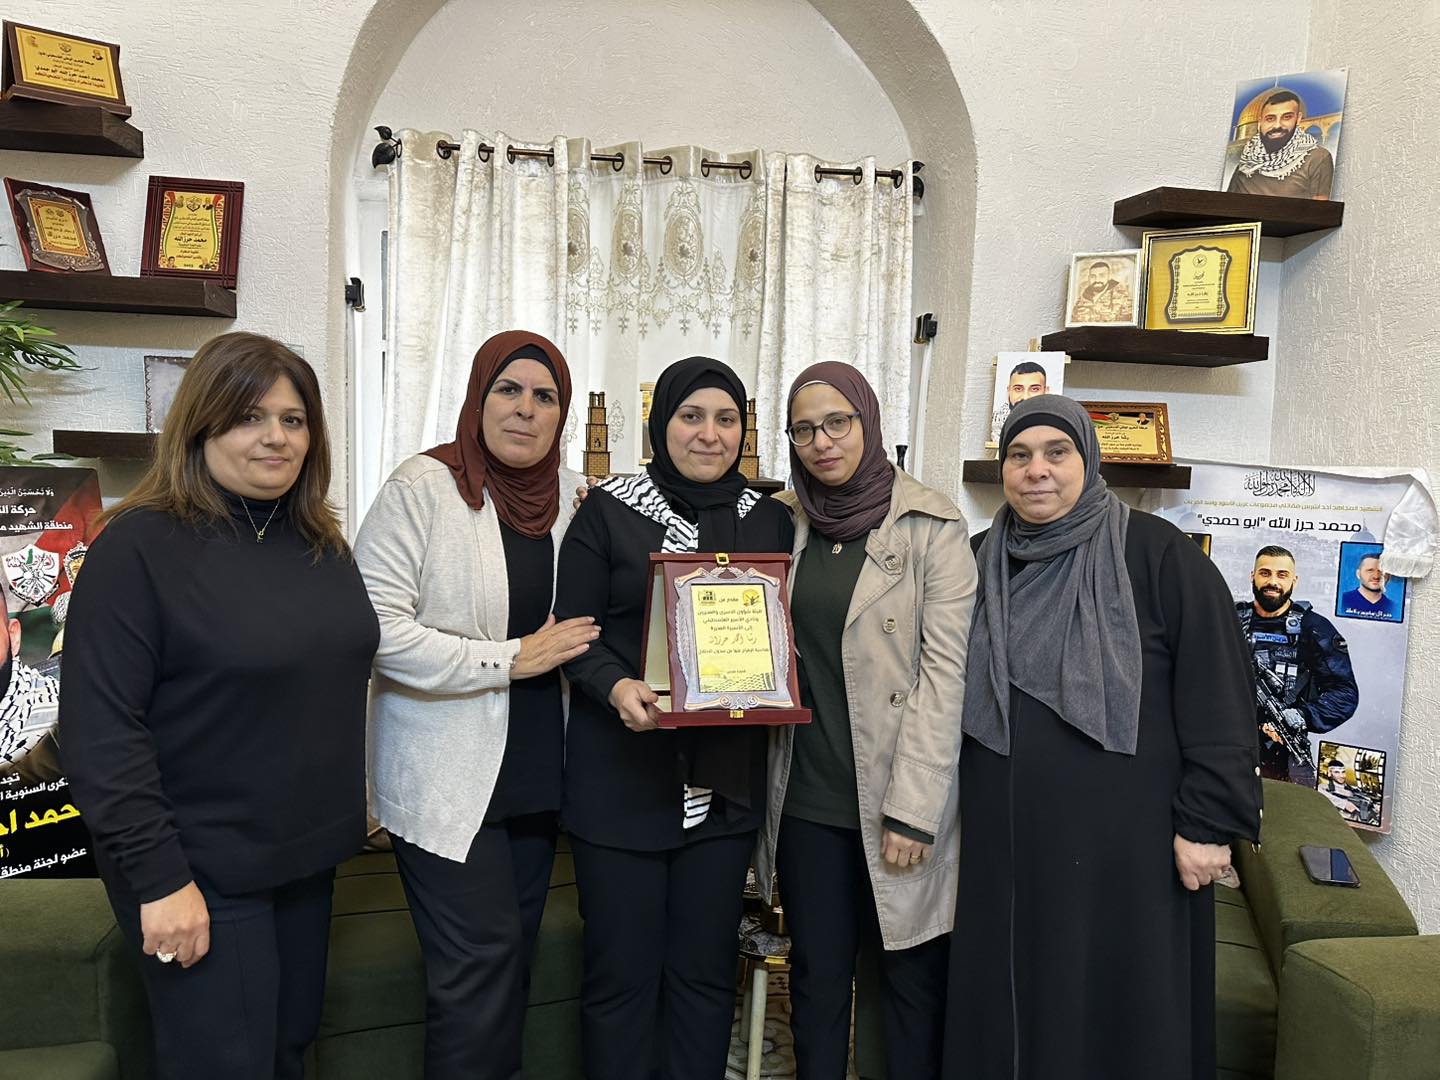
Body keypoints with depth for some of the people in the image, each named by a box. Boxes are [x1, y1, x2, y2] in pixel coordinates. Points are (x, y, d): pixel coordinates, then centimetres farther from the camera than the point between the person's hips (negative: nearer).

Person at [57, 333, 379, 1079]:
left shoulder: (323, 543, 4)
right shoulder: (140, 545, -16)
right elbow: (100, 729, -19)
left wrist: (348, 812, 12)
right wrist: (157, 876, -19)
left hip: (305, 854, 6)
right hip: (202, 868, -6)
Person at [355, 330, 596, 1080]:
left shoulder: (573, 495, 5)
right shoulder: (423, 486, -12)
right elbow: (375, 627, -20)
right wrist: (512, 659, -19)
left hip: (535, 772, 6)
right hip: (445, 779, -5)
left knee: (513, 957, 18)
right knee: (479, 963, 0)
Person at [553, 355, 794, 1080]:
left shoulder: (769, 521, 9)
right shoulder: (608, 510, -1)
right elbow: (574, 631, -3)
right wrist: (617, 687, -20)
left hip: (726, 781, 3)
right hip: (621, 776, -2)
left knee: (705, 971, 12)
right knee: (621, 972, 7)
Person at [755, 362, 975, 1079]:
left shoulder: (931, 525, -6)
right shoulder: (784, 523, 7)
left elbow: (945, 668, -11)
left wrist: (912, 810, -15)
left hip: (900, 802, -3)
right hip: (808, 798, 4)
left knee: (913, 979, 9)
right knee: (817, 975, 14)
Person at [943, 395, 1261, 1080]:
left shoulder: (1158, 555, -7)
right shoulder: (980, 562, 8)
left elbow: (1220, 694, -9)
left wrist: (1209, 822, -11)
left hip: (1122, 843, -4)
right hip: (1003, 844, 4)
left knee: (1117, 1010, 8)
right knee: (1006, 1008, 12)